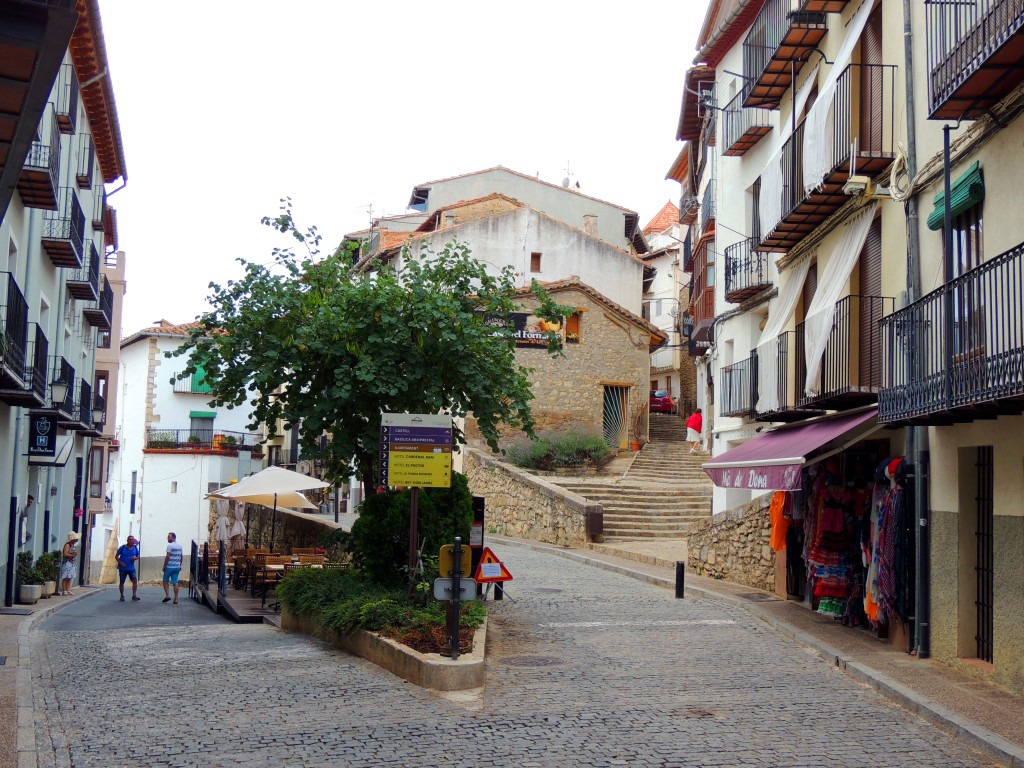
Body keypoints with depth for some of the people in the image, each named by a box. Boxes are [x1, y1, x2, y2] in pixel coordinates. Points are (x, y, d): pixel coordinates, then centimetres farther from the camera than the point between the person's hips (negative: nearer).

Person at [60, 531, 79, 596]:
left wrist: (75, 553, 2)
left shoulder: (73, 545, 16)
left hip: (72, 563, 9)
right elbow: (65, 554, -20)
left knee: (69, 578, 10)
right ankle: (64, 591, -8)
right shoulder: (67, 545, -11)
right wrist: (72, 555, -14)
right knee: (65, 578, -8)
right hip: (67, 563, -9)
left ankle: (68, 590, 13)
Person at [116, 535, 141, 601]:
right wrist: (120, 563, -15)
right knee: (122, 582, 6)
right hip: (123, 568, -2)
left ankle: (134, 595, -8)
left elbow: (138, 556, 15)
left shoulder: (135, 548, 3)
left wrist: (135, 558, -8)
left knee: (135, 580, -13)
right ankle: (122, 596, 21)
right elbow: (117, 556, -1)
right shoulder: (122, 547, -6)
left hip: (131, 568, 2)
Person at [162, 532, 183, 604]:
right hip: (177, 567, 6)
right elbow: (181, 557, 17)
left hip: (169, 567, -6)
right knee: (175, 583, 4)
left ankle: (167, 595, 0)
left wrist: (164, 566, -9)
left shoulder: (170, 545, -11)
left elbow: (167, 557, -15)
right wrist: (180, 565, 23)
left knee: (165, 581, 9)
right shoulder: (179, 546, 11)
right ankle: (176, 599, 0)